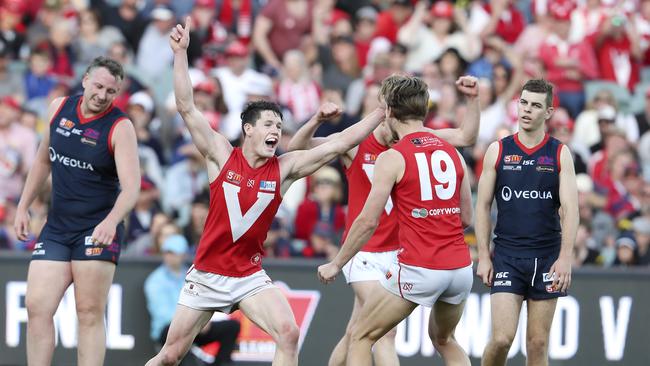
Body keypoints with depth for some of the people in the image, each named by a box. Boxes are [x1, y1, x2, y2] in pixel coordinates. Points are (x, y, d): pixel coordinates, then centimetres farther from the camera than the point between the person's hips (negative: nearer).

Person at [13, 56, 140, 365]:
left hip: (98, 231, -5)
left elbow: (131, 186, -20)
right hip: (56, 228, 5)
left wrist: (111, 221, -37)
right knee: (37, 307, -4)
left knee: (90, 314, -8)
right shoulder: (59, 108, 6)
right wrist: (24, 206, 18)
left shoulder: (120, 127, -11)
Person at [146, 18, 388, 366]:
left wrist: (383, 110, -9)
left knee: (288, 334, -22)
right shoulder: (221, 155, -5)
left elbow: (341, 143, -4)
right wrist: (181, 53, -16)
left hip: (251, 277, 1)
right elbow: (187, 108, -11)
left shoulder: (285, 168, -2)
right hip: (206, 274, -1)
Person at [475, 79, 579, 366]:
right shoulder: (498, 151, 4)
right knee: (502, 338, -11)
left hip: (547, 257, 1)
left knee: (538, 343, 2)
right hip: (506, 255, -1)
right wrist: (483, 256, -1)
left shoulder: (560, 154, 3)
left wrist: (565, 257, -15)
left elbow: (570, 208, -3)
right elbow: (483, 206, 6)